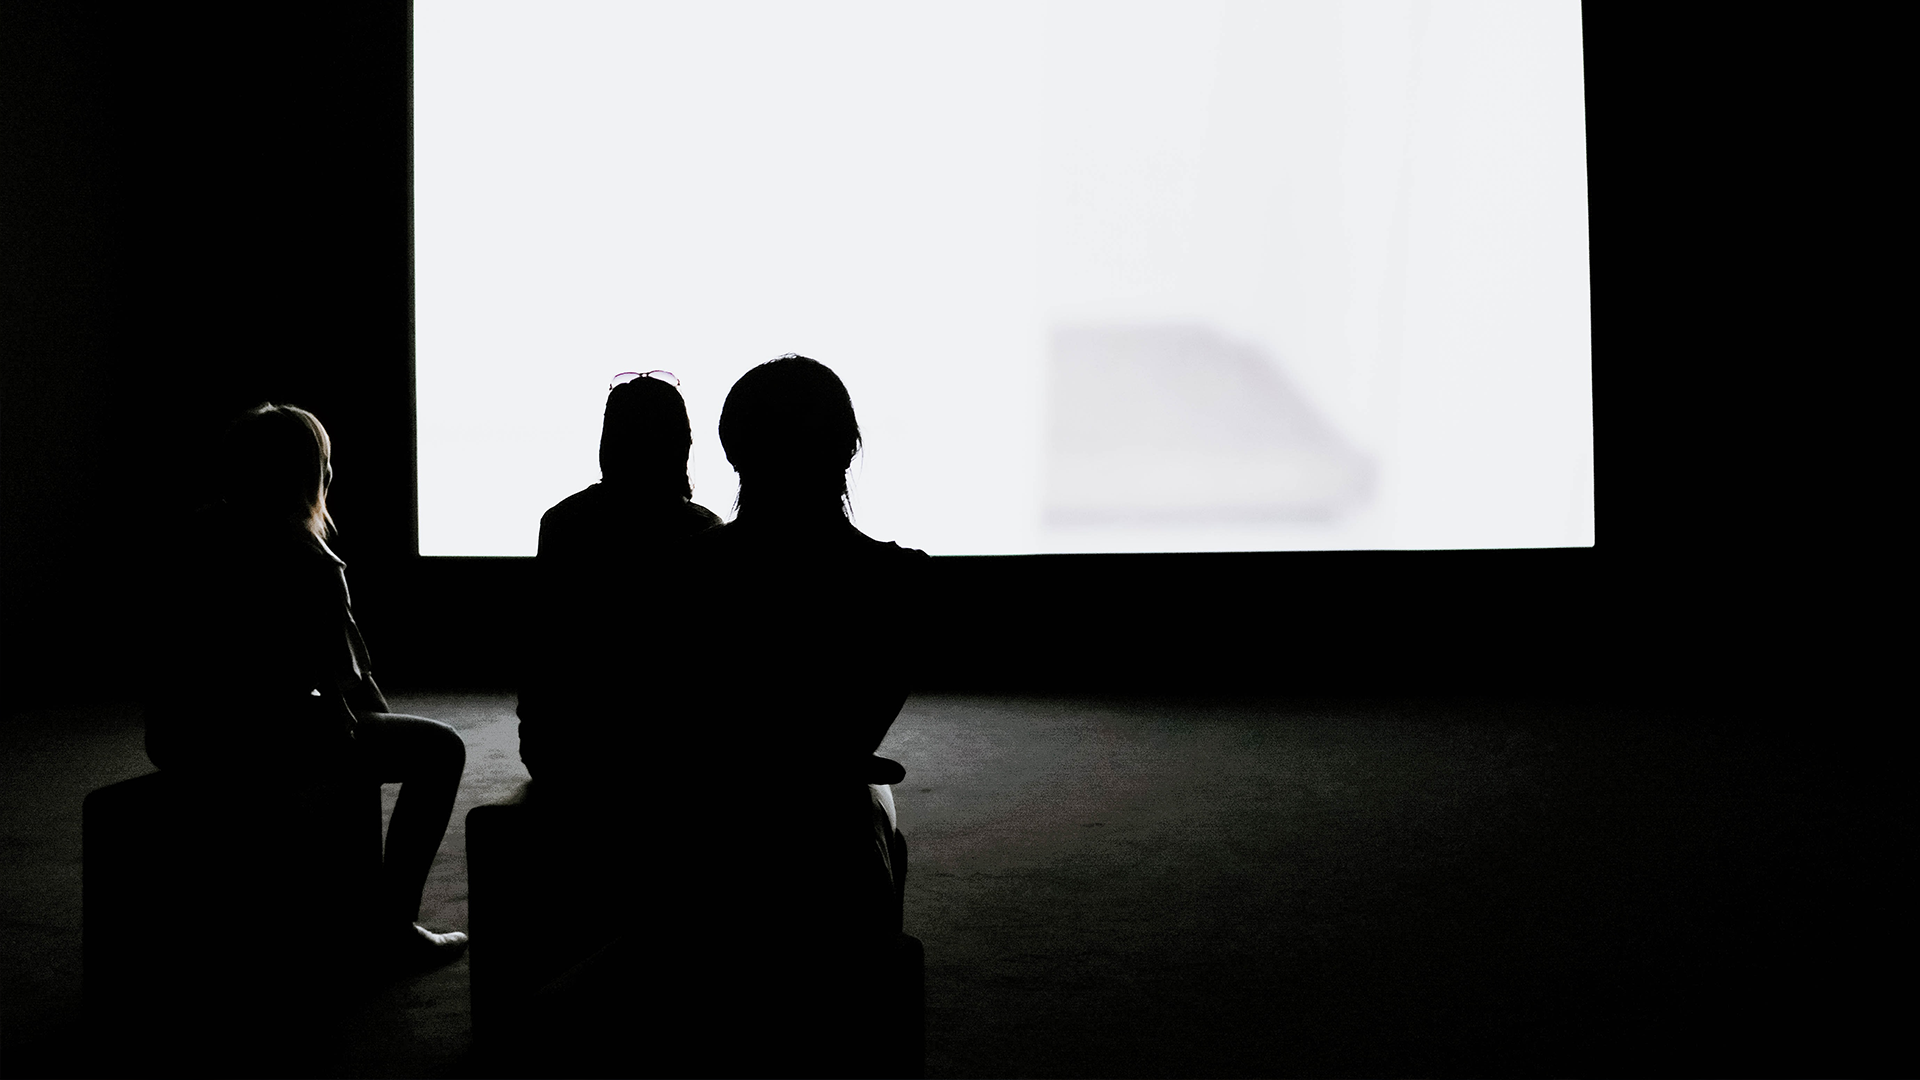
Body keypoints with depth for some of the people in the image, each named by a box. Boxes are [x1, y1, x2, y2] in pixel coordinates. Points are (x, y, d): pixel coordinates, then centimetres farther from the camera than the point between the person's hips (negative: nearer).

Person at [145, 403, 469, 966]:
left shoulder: (199, 534, 8)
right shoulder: (307, 564, -16)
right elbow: (344, 679, -9)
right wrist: (378, 715, 12)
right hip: (261, 740, -9)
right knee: (440, 748, 3)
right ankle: (395, 926, 0)